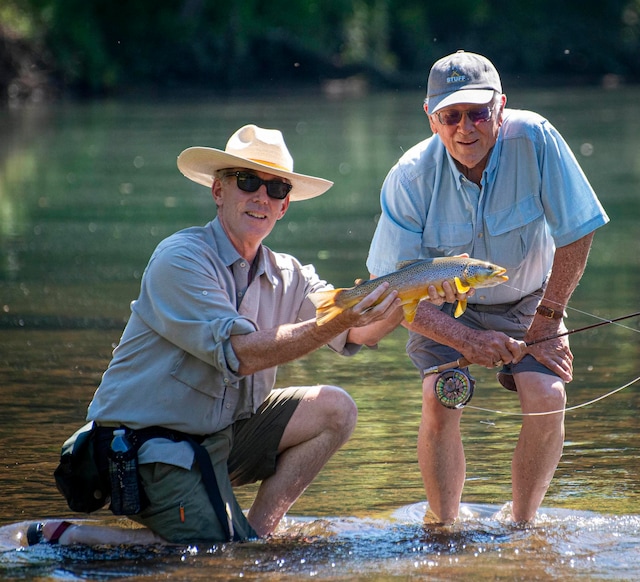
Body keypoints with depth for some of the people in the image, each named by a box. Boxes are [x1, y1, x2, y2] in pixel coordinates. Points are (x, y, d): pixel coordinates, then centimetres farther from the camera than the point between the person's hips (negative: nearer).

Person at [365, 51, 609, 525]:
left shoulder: (534, 140, -25)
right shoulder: (410, 179, -24)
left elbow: (576, 235, -15)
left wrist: (544, 325, -12)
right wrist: (465, 340, -30)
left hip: (528, 301, 1)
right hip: (444, 307, 0)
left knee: (547, 396, -22)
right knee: (441, 399, -25)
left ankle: (523, 522, -3)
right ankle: (444, 527, -7)